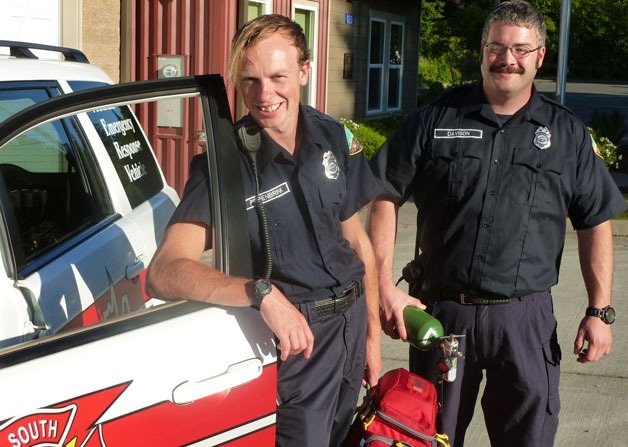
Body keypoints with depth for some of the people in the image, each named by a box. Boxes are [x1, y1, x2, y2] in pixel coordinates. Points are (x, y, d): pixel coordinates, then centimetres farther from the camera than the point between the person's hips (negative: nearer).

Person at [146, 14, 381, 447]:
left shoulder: (334, 138, -2)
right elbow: (163, 273, -29)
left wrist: (373, 332, 10)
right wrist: (263, 293, -40)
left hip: (352, 324, 5)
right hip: (293, 336, -5)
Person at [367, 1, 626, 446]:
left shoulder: (568, 134, 5)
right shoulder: (436, 118, 2)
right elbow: (386, 197, 3)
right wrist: (385, 286, -5)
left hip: (525, 315, 0)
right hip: (440, 309, 0)